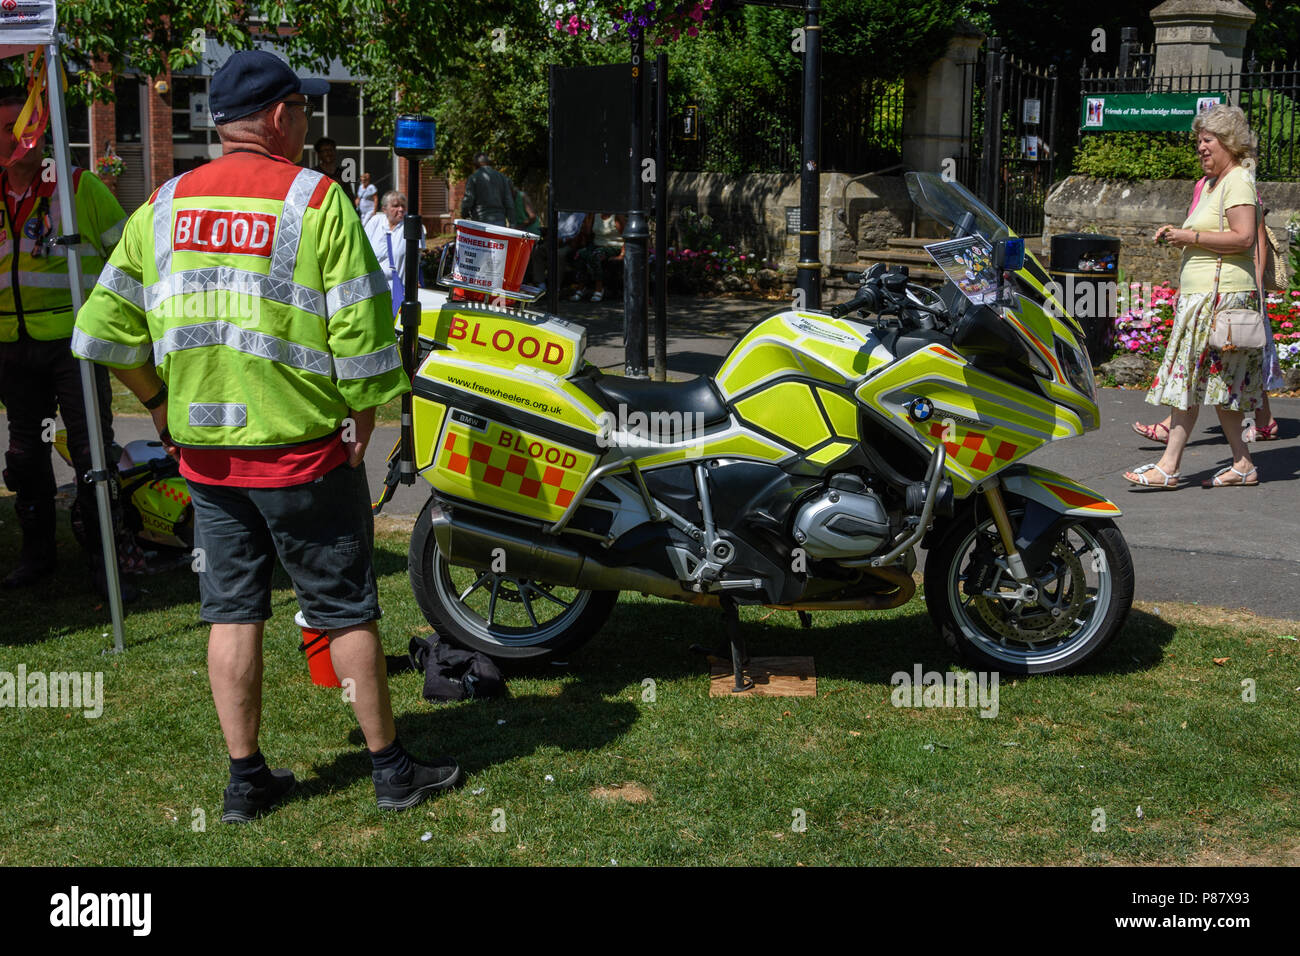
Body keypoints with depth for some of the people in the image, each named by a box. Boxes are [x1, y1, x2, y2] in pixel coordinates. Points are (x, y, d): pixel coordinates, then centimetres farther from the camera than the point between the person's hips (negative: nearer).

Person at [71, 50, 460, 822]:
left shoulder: (165, 205, 5)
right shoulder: (317, 200, -11)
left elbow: (104, 327, 3)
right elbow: (361, 328, -15)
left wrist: (160, 400, 14)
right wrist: (365, 412, -2)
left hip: (204, 451, 5)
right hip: (303, 448, -5)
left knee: (233, 611, 12)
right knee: (346, 611, 7)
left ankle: (247, 779, 20)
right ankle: (393, 771, 18)